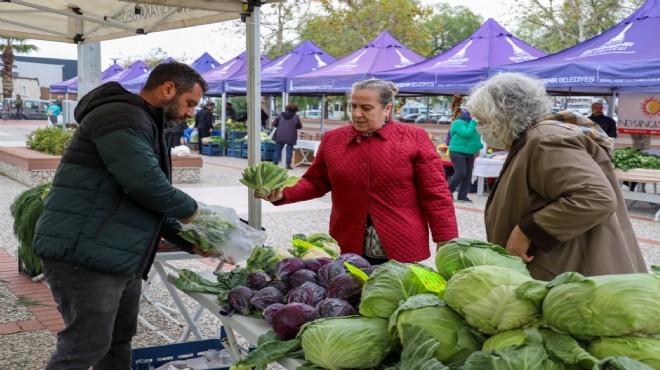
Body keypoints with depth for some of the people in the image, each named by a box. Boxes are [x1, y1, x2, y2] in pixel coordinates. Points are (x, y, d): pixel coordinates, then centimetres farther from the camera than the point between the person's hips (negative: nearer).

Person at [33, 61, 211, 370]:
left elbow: (148, 203, 25)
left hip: (121, 258, 11)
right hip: (85, 255, -11)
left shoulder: (145, 125, 21)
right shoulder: (121, 116, -14)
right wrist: (188, 209, -9)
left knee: (119, 340, 16)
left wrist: (187, 240, 14)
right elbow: (144, 182, -27)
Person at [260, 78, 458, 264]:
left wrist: (446, 242, -7)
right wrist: (283, 194, -2)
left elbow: (435, 194, -3)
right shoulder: (332, 139, 6)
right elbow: (315, 182, 14)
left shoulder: (414, 138, -2)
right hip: (348, 251, 2)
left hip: (404, 252, -2)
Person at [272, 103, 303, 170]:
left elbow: (274, 124, 5)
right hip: (291, 137, -2)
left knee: (278, 150, 9)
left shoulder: (281, 115, 3)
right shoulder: (296, 117, -2)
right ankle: (288, 165, 3)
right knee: (289, 150, 6)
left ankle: (275, 163, 8)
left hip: (280, 136, 2)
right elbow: (300, 126, 8)